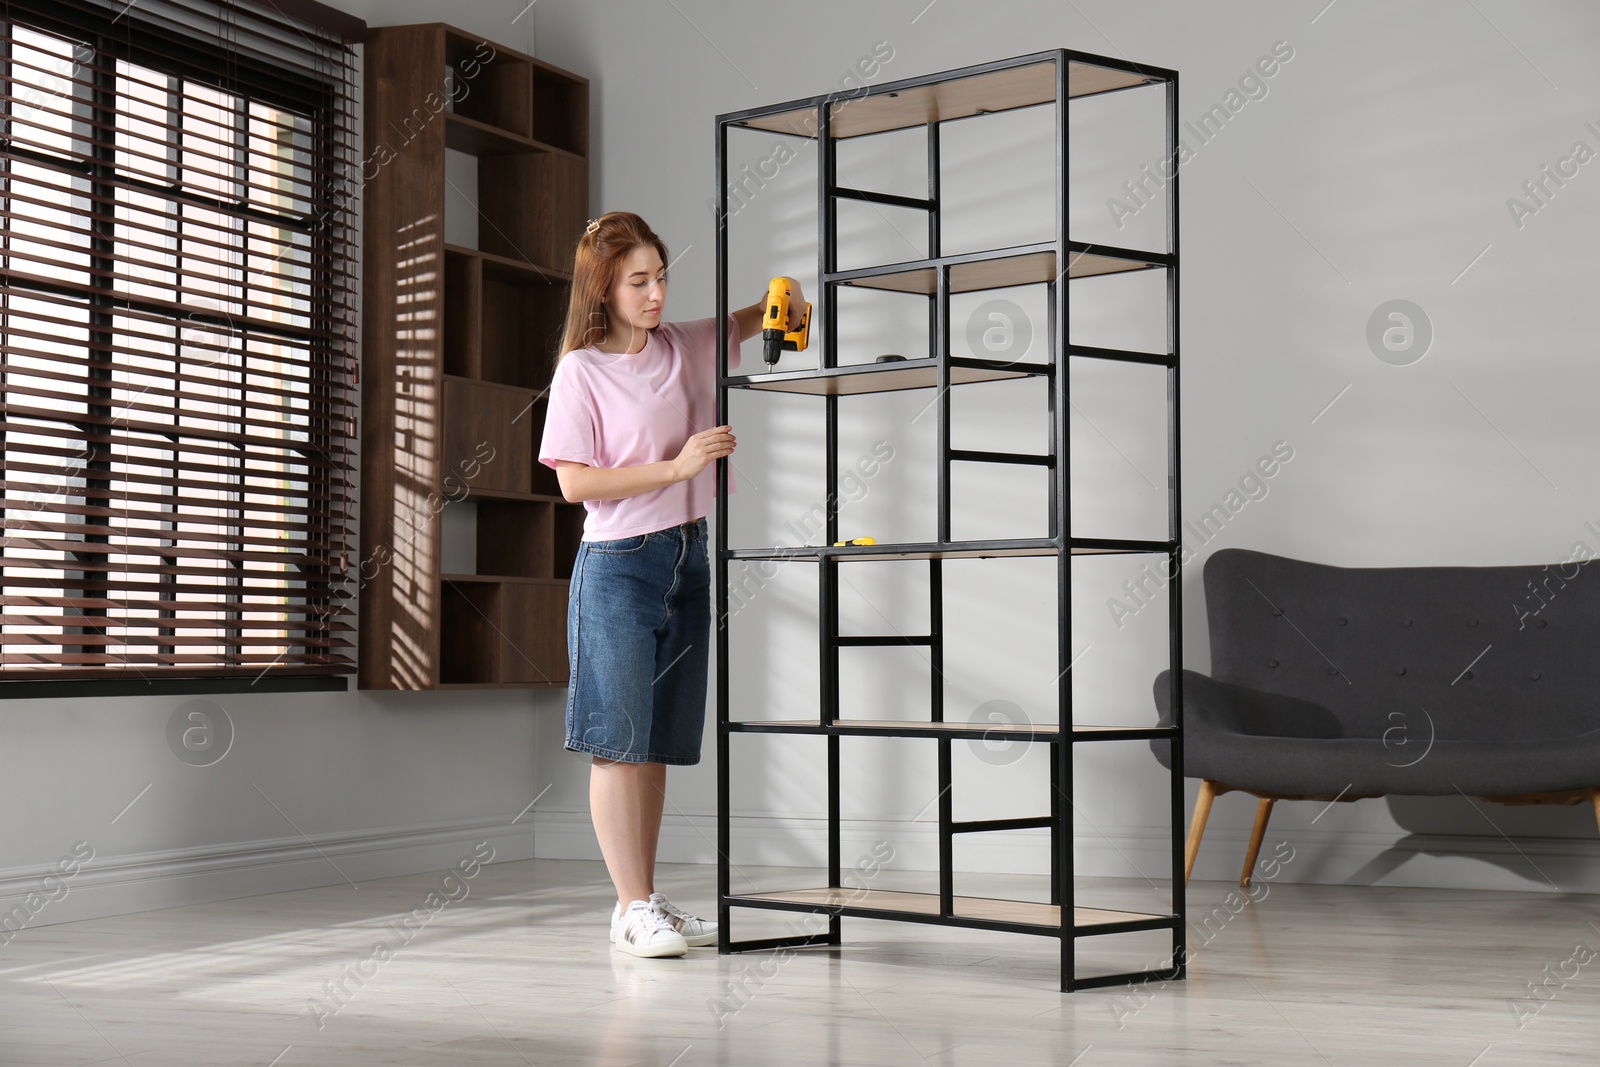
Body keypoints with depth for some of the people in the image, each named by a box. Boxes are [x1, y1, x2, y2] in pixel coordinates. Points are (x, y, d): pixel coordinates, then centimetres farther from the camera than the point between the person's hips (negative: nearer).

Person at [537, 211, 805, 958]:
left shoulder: (689, 347, 9)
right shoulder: (582, 371, -7)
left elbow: (752, 320, 27)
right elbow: (575, 483, -12)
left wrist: (783, 301, 3)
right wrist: (677, 465, -16)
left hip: (688, 559, 6)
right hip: (617, 566, -6)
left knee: (660, 742, 9)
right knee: (619, 740, -4)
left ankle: (643, 904, 17)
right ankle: (633, 906, 3)